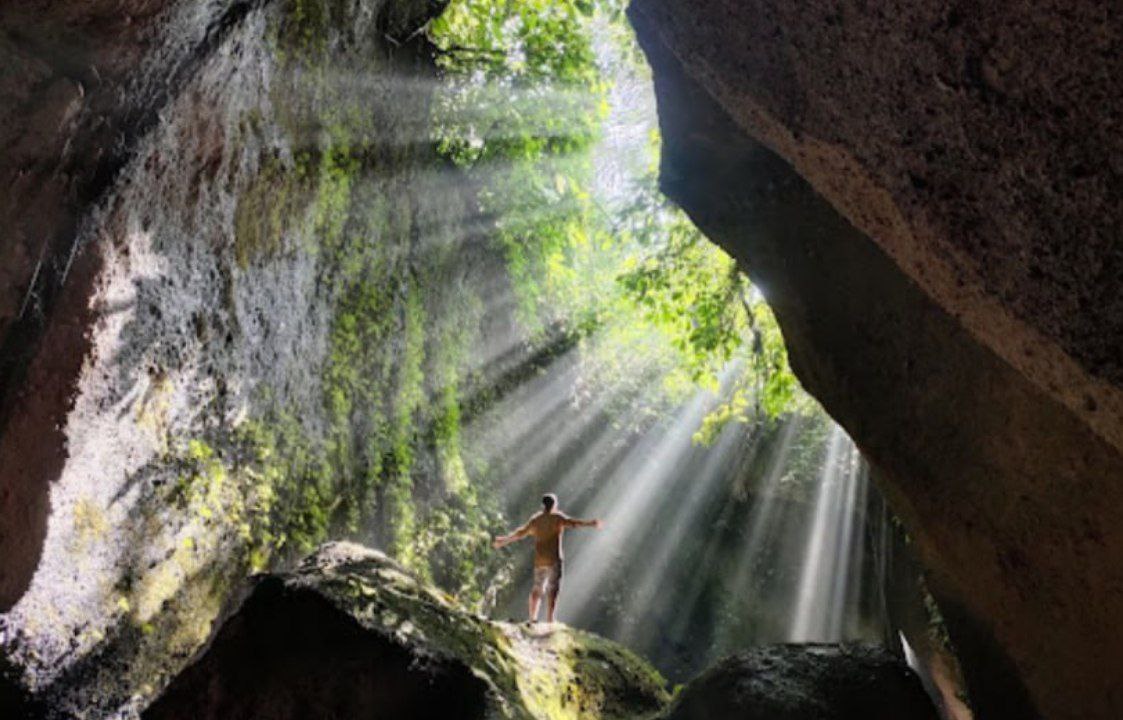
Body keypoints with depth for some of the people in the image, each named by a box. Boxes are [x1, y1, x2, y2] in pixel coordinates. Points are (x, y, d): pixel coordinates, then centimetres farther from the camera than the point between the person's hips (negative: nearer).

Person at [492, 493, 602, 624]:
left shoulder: (535, 519, 12)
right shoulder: (557, 517, -3)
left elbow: (521, 533, 18)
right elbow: (572, 522, -18)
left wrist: (504, 541, 31)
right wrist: (591, 524, -21)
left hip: (539, 559, 5)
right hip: (554, 559, -5)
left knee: (537, 589, 16)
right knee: (552, 590, -6)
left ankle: (532, 619, 17)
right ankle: (549, 620, -13)